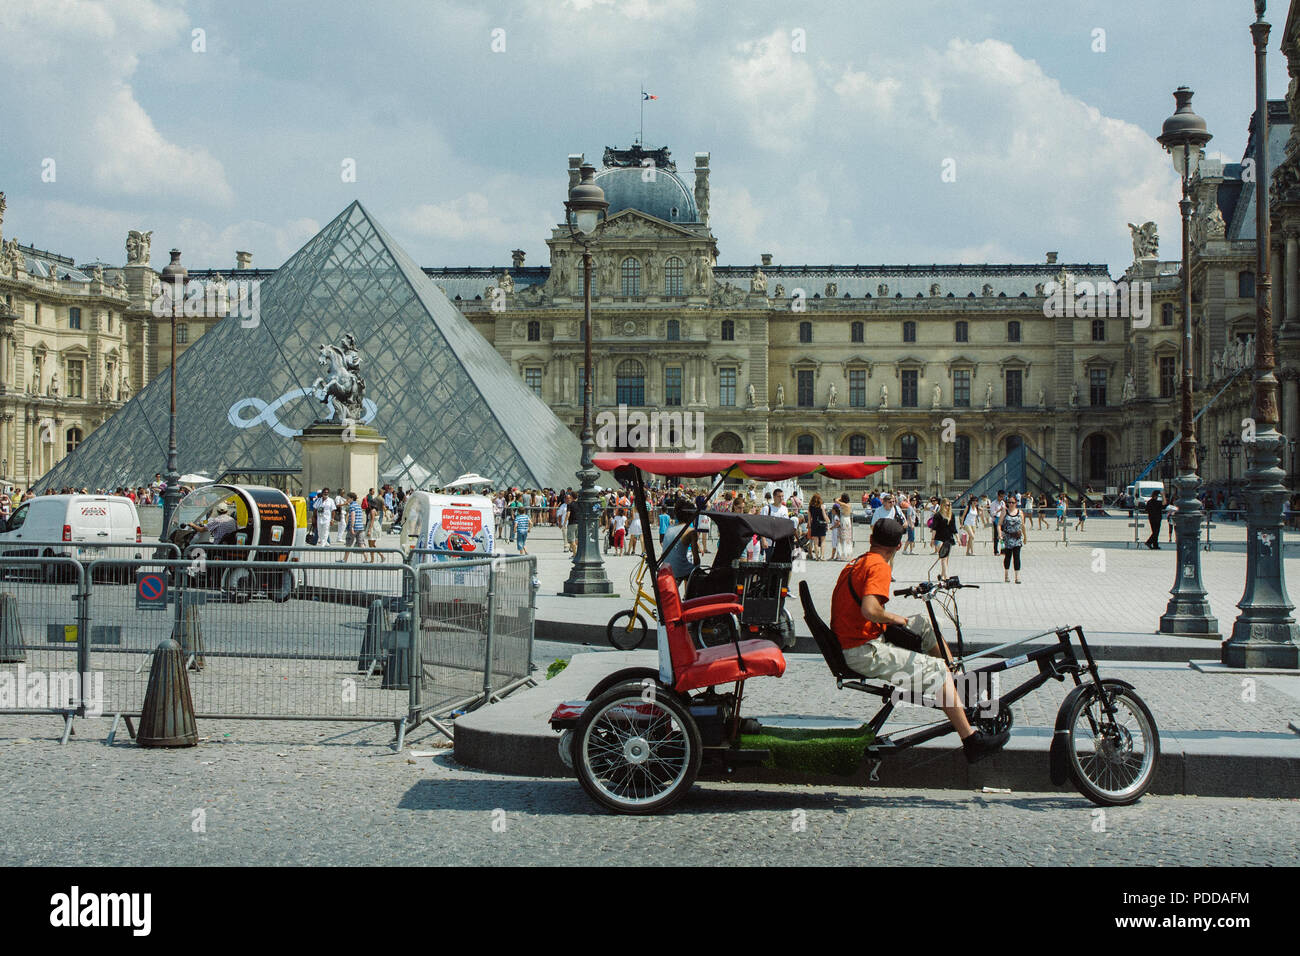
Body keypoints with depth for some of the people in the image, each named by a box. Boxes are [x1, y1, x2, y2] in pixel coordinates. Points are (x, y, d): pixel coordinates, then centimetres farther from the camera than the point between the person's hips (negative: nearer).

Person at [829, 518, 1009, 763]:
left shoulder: (855, 563, 13)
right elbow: (870, 610, -30)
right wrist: (895, 618, -12)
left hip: (846, 644, 10)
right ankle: (971, 741, -10)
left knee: (924, 624, 21)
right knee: (937, 669, -9)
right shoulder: (879, 566, -16)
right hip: (864, 653, -10)